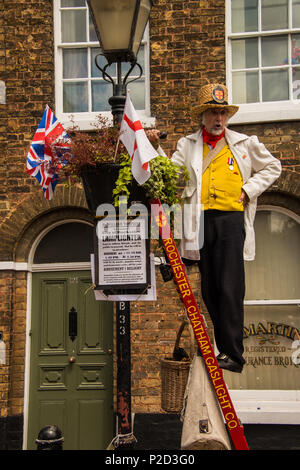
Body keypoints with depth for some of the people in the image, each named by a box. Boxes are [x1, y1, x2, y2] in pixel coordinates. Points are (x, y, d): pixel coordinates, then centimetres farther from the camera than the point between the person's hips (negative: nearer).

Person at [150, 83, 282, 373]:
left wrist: (249, 189, 9)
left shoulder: (245, 144, 13)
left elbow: (272, 167, 22)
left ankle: (233, 354, -7)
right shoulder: (187, 145, 15)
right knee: (209, 289, 6)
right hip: (201, 222, 3)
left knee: (230, 287, -10)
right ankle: (225, 347, 18)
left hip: (231, 220, -2)